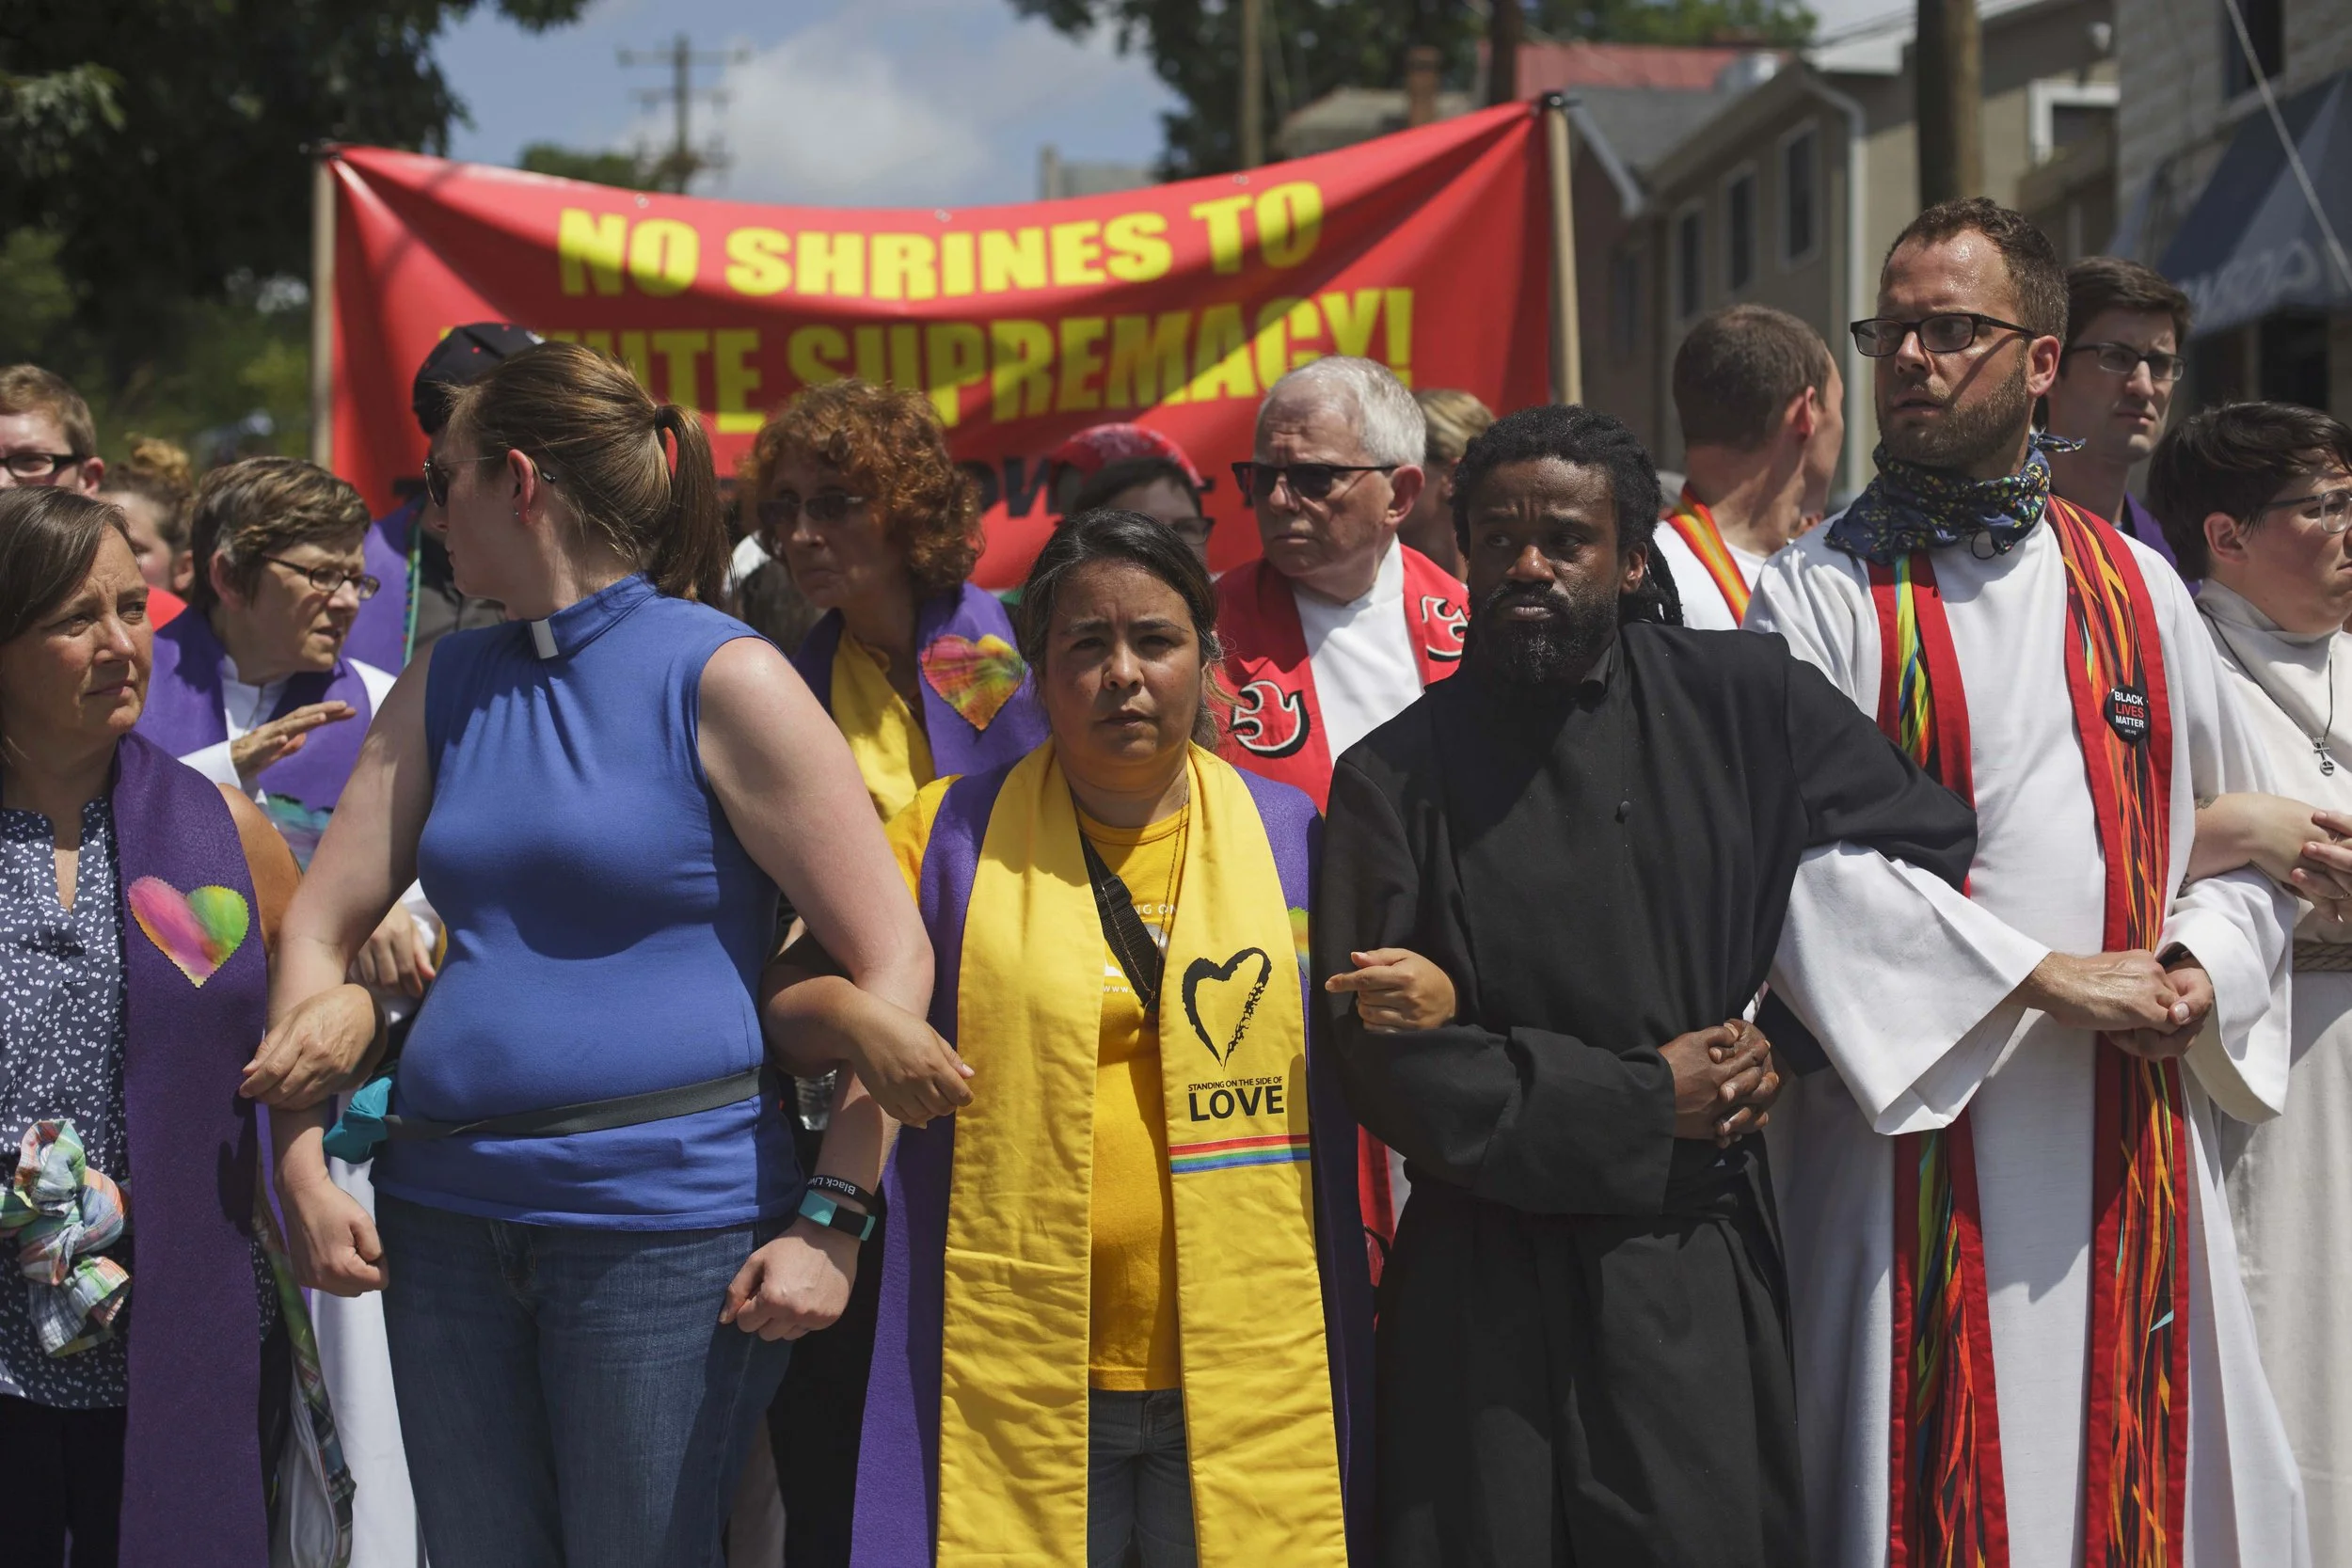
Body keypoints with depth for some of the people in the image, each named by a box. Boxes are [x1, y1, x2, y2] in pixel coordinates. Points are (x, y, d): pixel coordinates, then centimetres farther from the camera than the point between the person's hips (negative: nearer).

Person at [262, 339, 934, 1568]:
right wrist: (301, 1165, 0)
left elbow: (891, 960, -11)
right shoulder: (446, 684, 12)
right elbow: (320, 923, 12)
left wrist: (833, 1222, -15)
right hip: (447, 1216, 6)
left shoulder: (722, 676, -8)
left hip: (669, 1217, -6)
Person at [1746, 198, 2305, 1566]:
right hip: (1925, 1137, -4)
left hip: (2129, 1140, 4)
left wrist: (2208, 963, -3)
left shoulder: (2135, 589, 12)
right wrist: (2043, 975, -16)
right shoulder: (1822, 596, -2)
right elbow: (1811, 862, -13)